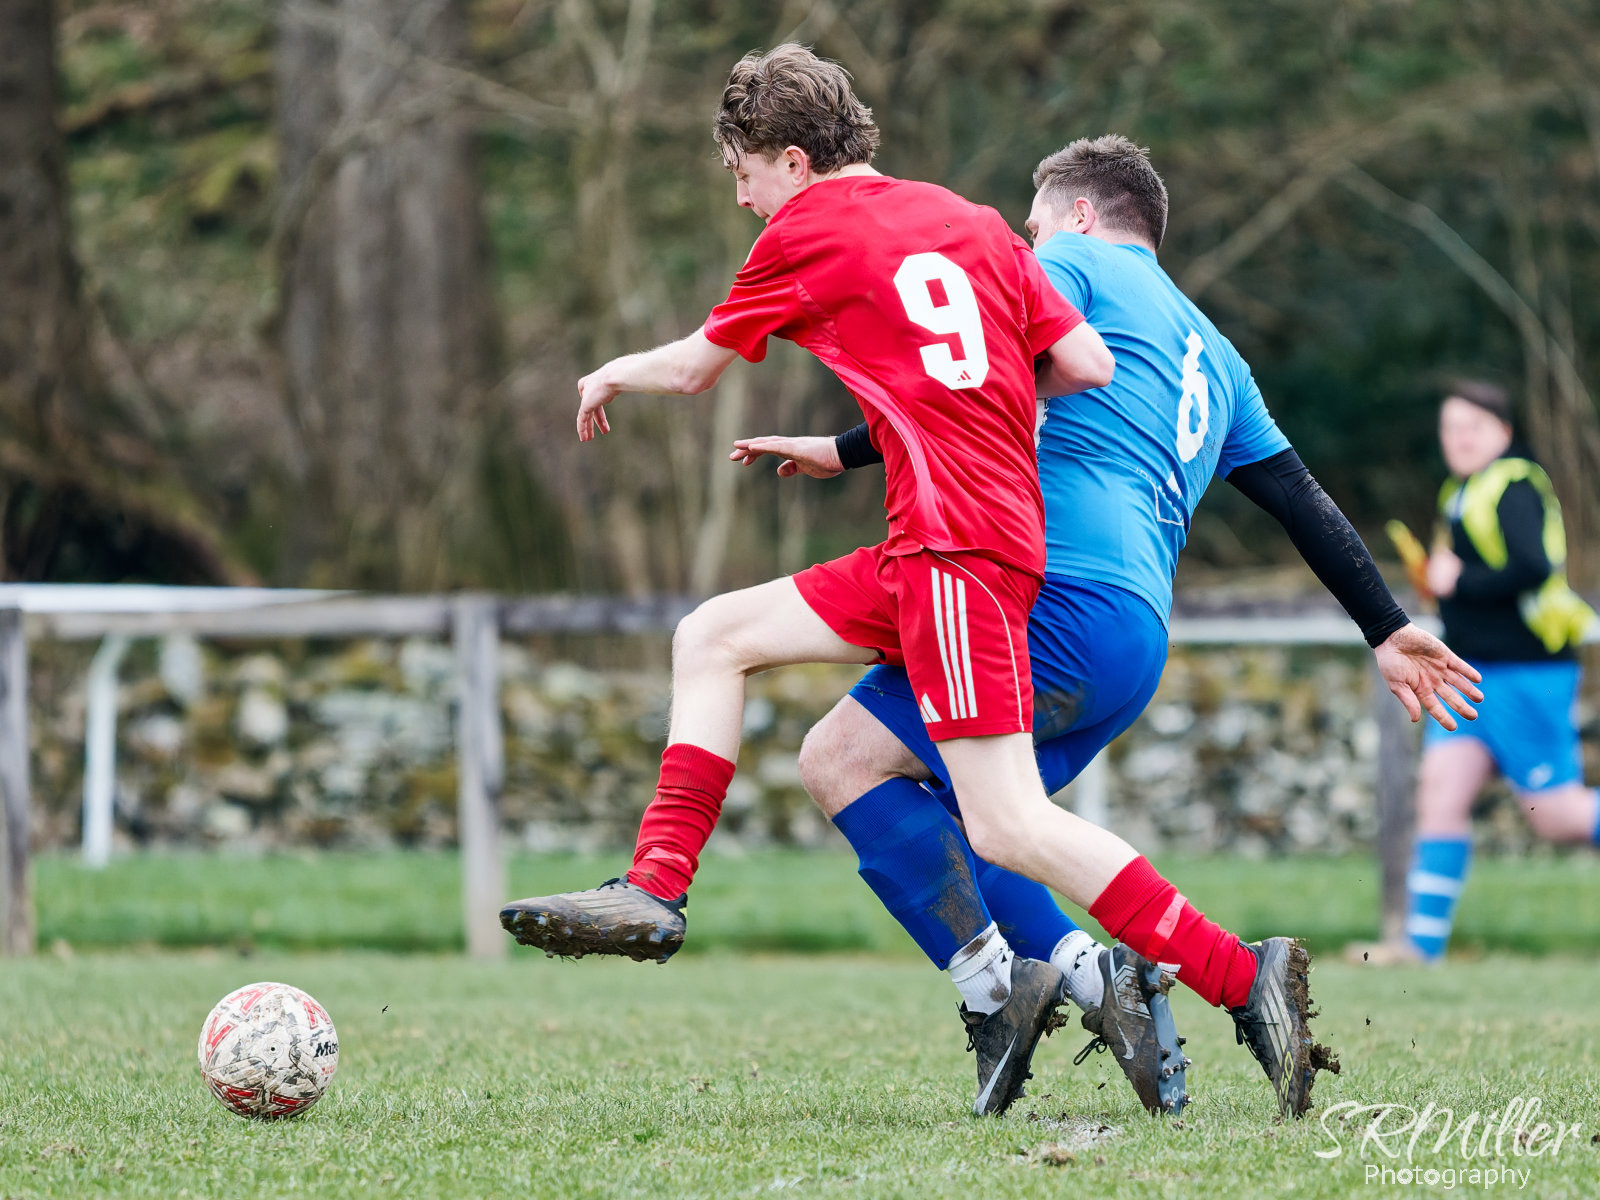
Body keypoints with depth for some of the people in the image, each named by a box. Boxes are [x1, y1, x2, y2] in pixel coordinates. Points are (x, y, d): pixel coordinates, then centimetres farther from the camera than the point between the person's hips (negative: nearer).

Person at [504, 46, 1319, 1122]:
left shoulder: (809, 229, 1)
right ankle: (655, 891, 11)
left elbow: (694, 368, 15)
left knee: (1010, 828, -13)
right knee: (715, 637, 14)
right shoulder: (973, 223, 17)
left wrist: (613, 375, 36)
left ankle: (1243, 977, -18)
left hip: (957, 547, -9)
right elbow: (1088, 364, 9)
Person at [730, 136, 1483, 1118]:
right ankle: (1086, 968, -5)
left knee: (844, 759, -12)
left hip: (1064, 602, -9)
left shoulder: (1077, 264, 8)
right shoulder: (1210, 354, 31)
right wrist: (1388, 630, 36)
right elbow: (1303, 500, 32)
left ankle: (997, 988, -23)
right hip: (1137, 651, 9)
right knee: (922, 811, 13)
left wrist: (844, 451, -6)